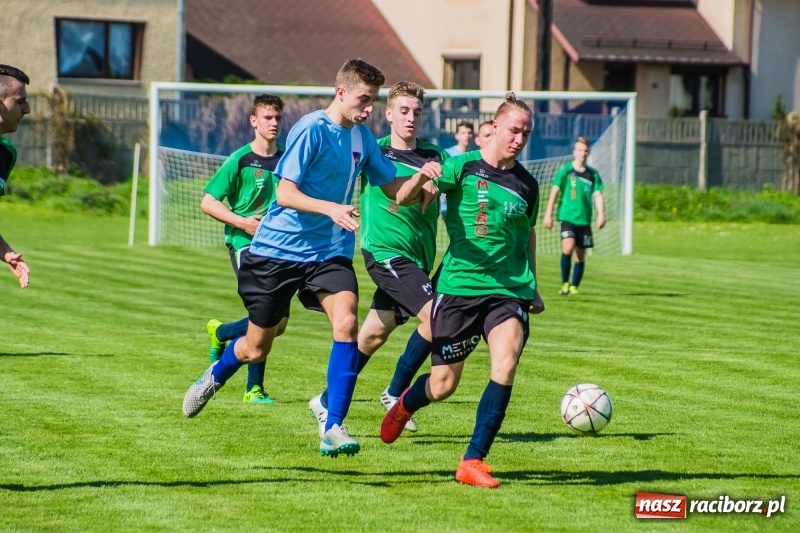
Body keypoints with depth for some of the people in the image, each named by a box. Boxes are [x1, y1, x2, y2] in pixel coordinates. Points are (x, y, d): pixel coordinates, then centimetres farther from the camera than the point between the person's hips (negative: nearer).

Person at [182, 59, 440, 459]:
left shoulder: (363, 138, 5)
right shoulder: (310, 130, -14)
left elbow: (396, 192, 9)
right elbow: (285, 192, -20)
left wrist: (420, 178, -12)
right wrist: (331, 209, -35)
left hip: (330, 253, 4)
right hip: (278, 249, -4)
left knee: (346, 324, -23)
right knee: (255, 348, 8)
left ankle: (333, 429, -19)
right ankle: (214, 377, 43)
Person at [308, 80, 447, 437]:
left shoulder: (435, 157, 10)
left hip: (418, 257, 5)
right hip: (385, 251, -5)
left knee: (374, 334, 9)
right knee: (434, 315, -20)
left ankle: (326, 403, 22)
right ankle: (396, 393, -4)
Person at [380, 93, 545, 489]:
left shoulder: (526, 185, 7)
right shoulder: (463, 167, -4)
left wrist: (533, 288, 25)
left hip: (509, 291, 2)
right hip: (459, 287, -2)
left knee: (506, 363, -24)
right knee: (443, 386, 3)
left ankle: (473, 462, -15)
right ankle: (404, 406, 42)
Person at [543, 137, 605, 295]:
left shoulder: (593, 174, 9)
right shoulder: (565, 170, 0)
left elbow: (597, 195, 6)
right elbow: (554, 192, 1)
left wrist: (601, 215, -9)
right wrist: (548, 214, -2)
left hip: (584, 220, 4)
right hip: (567, 217, -4)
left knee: (580, 256, 5)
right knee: (568, 247, -23)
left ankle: (574, 287, 18)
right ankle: (565, 283, -11)